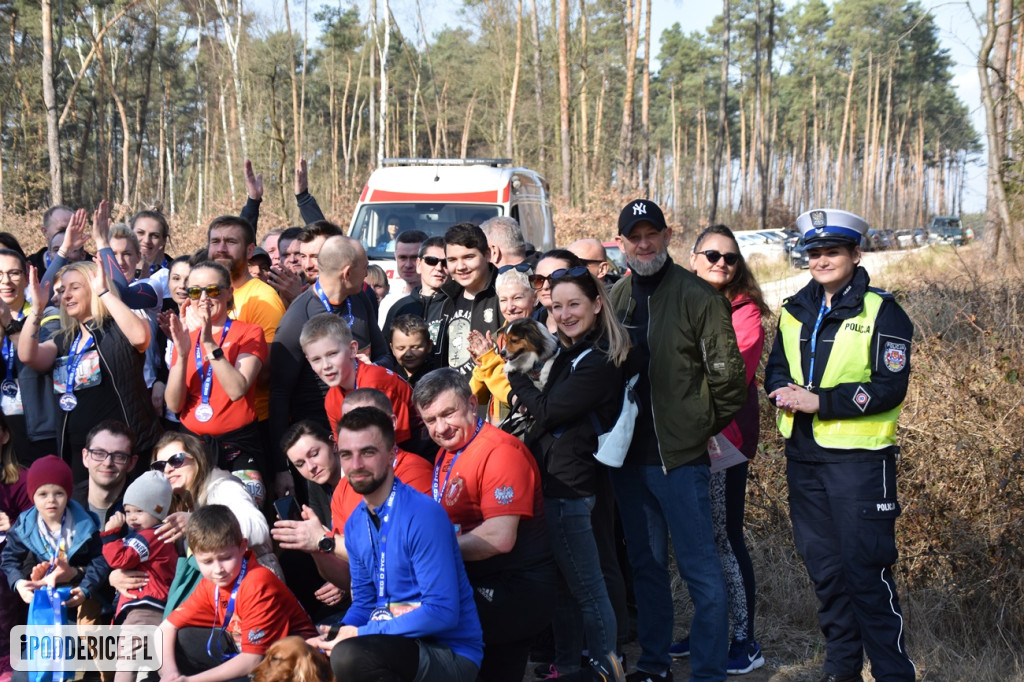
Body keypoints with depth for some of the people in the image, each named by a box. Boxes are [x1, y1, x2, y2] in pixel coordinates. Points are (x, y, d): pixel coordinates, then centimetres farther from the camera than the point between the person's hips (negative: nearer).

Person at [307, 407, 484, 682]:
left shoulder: (423, 515, -18)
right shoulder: (355, 524, 7)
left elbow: (442, 612, -22)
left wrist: (359, 635, -18)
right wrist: (343, 632, -6)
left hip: (450, 655, -8)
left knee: (349, 656, -32)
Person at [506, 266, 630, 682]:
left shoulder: (600, 362, -18)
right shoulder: (572, 353, 13)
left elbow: (546, 411, -18)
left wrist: (512, 369, -10)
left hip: (568, 487, -10)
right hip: (557, 481, 10)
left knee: (586, 588, 0)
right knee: (562, 584, 18)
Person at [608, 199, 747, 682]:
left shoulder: (697, 295, -8)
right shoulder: (615, 298, 9)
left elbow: (726, 372, -8)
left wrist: (708, 428, -4)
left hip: (680, 456, -5)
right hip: (628, 456, 6)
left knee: (700, 568, -2)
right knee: (646, 564, 15)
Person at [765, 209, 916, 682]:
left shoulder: (882, 313, -7)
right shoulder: (795, 311, 12)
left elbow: (890, 387, -14)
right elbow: (776, 368, 17)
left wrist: (820, 400, -20)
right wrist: (785, 392, -7)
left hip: (858, 457, -6)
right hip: (803, 455, 6)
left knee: (866, 571, -7)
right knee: (823, 567, 13)